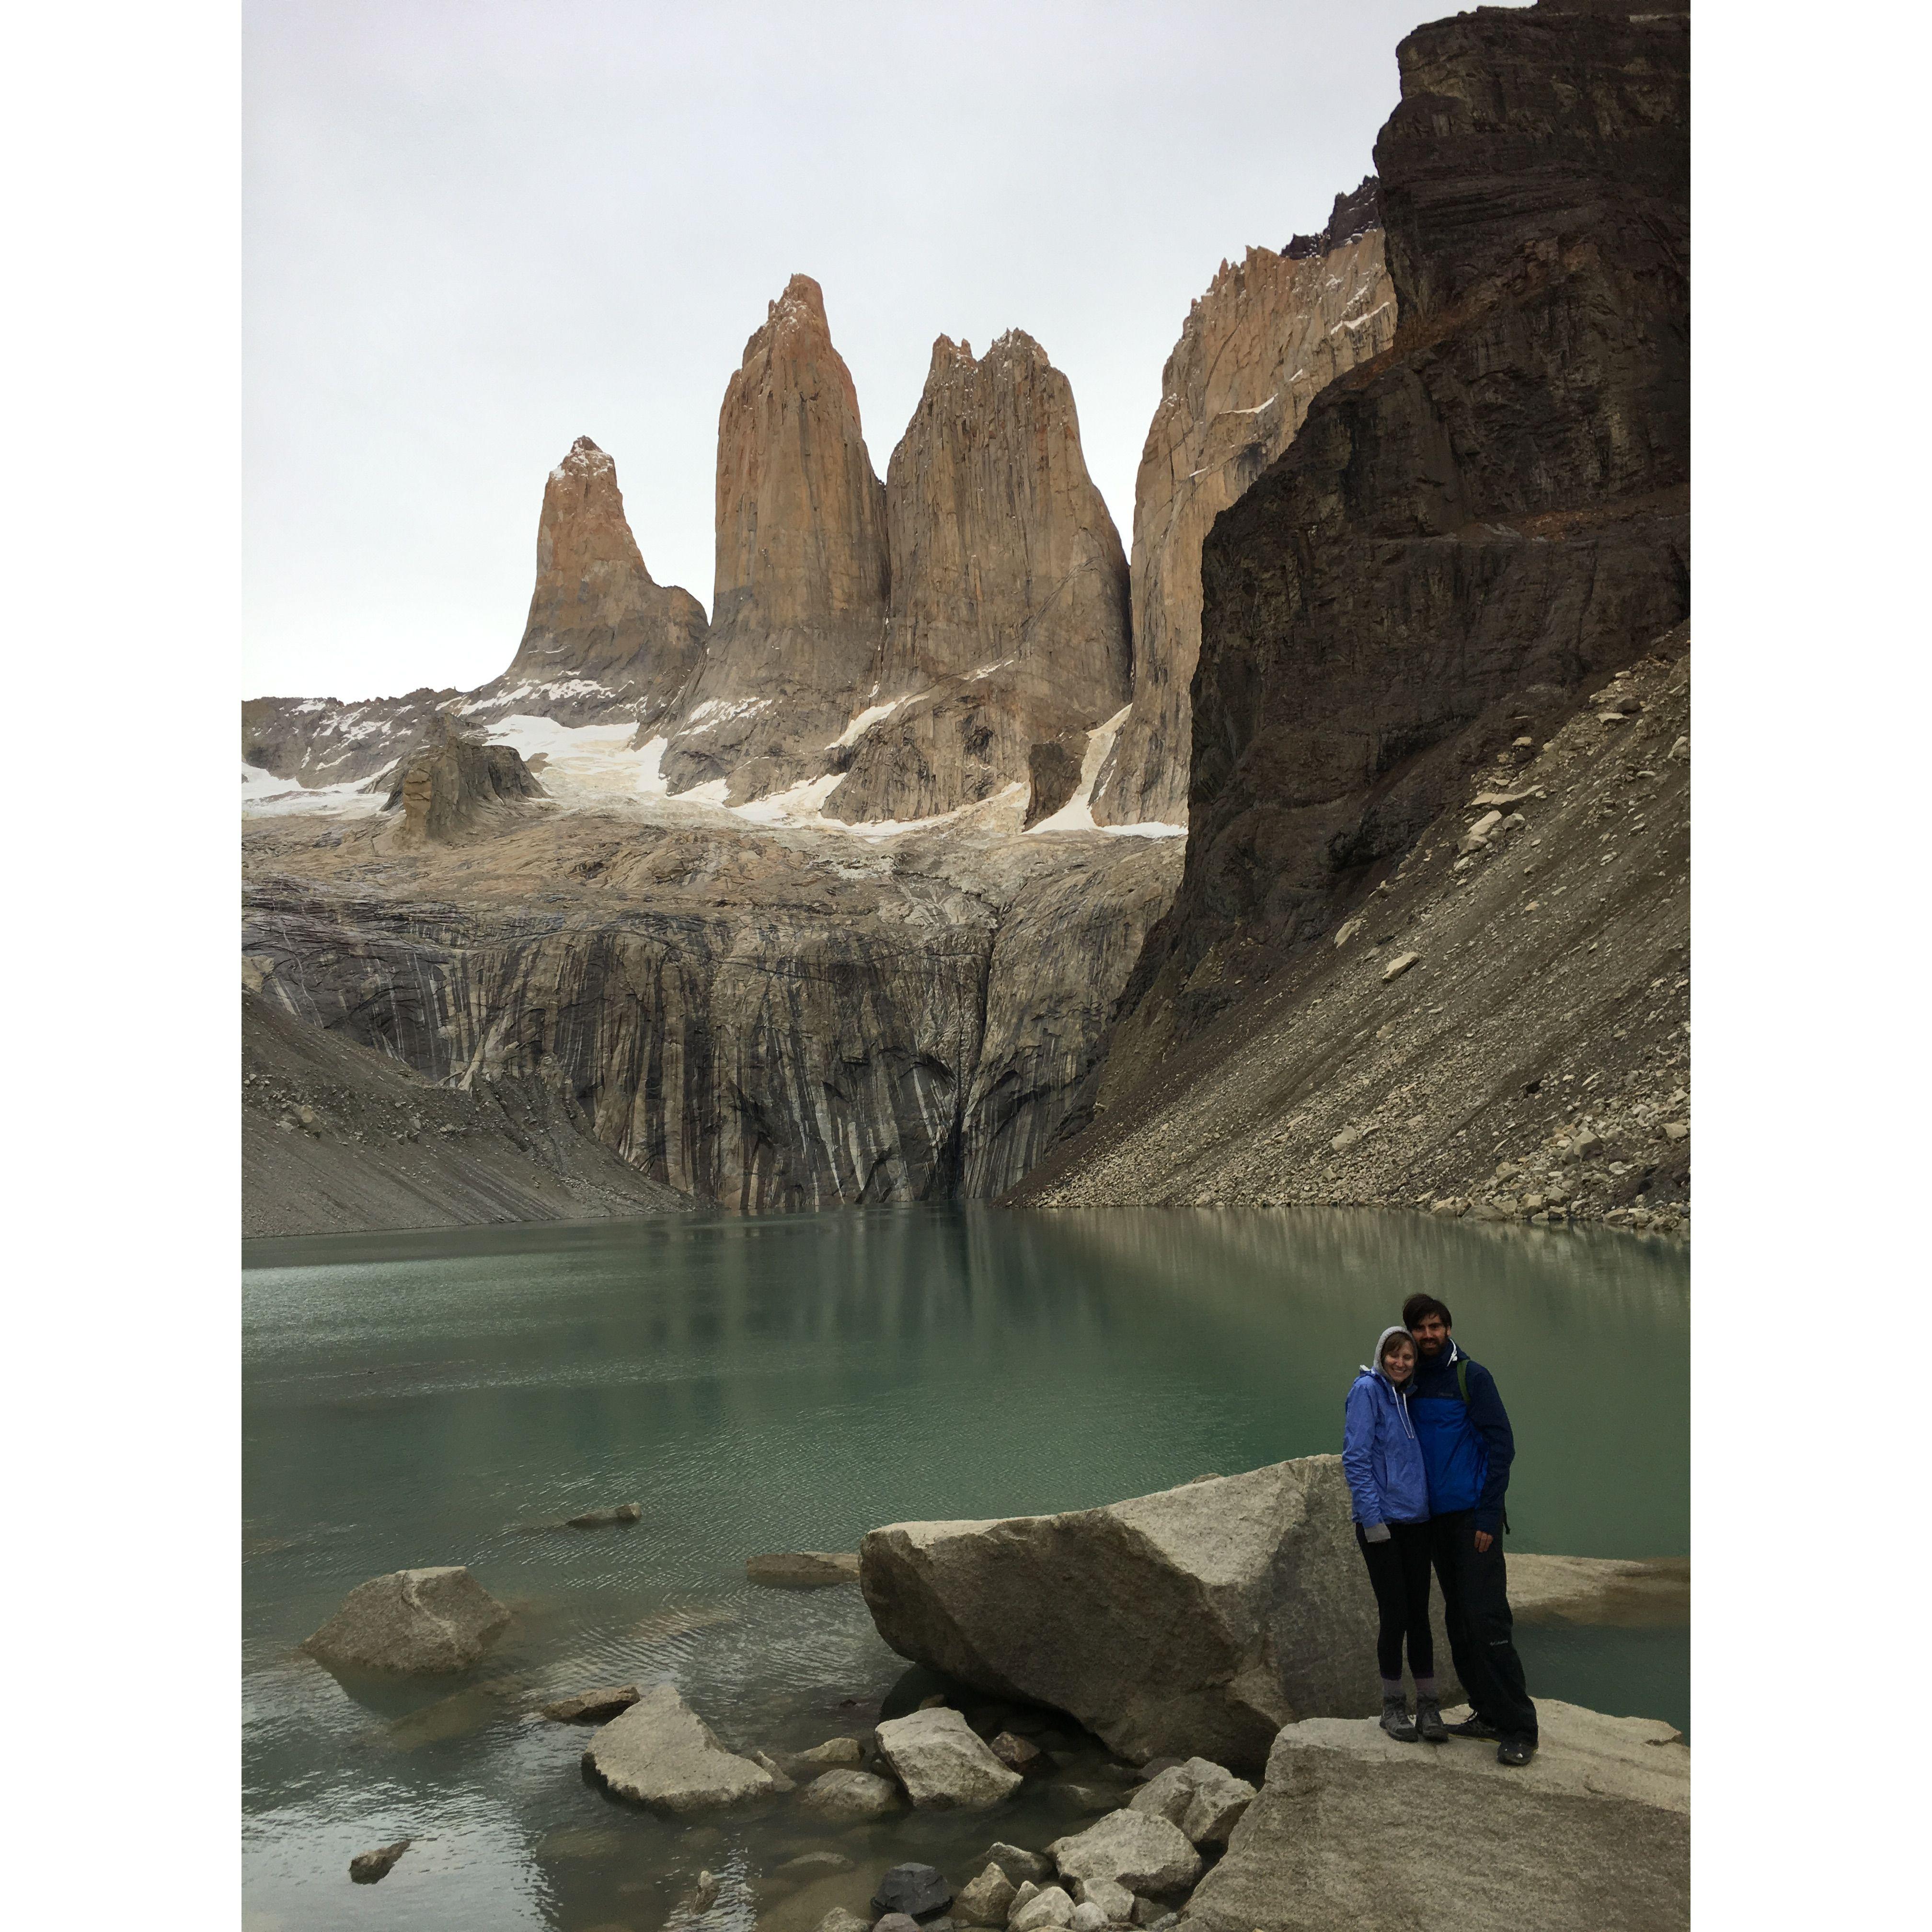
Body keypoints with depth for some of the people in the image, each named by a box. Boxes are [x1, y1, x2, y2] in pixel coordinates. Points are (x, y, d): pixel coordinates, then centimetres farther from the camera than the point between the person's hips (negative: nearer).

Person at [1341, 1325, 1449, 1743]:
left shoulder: (1408, 1396, 11)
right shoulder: (1367, 1390, -9)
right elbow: (1355, 1458, -13)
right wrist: (1373, 1517, -16)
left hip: (1416, 1522, 6)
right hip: (1381, 1524, -6)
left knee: (1419, 1615, 7)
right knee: (1395, 1617, -1)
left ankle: (1428, 1707, 14)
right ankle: (1393, 1705, 14)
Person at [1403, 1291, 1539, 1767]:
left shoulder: (1472, 1376, -7)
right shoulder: (1412, 1385, 11)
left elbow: (1501, 1445, -10)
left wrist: (1487, 1516, -14)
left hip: (1473, 1517, -7)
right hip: (1437, 1518, 7)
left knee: (1487, 1620, -10)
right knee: (1459, 1624, 10)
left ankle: (1519, 1728, -5)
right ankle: (1488, 1714, 19)